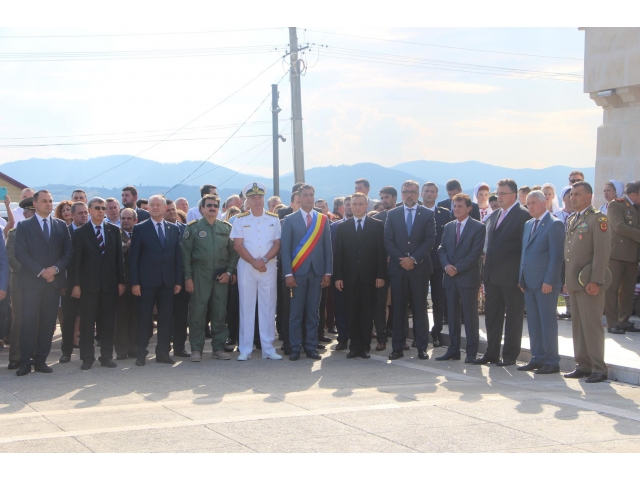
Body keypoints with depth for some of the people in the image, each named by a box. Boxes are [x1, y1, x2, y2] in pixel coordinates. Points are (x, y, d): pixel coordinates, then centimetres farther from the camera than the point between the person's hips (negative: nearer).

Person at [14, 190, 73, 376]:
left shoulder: (61, 225, 12)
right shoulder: (24, 226, 3)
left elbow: (68, 251, 7)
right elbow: (20, 253, -5)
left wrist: (55, 269, -9)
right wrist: (41, 271, -13)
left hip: (54, 281, 3)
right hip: (31, 282, -3)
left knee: (48, 323, 3)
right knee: (29, 322, -4)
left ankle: (41, 360, 10)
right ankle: (25, 361, 0)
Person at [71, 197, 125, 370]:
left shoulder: (114, 230, 8)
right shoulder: (80, 232, 1)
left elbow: (119, 257, 8)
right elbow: (76, 260, -1)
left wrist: (121, 281, 3)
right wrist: (76, 284, -7)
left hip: (109, 283, 2)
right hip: (88, 284, -2)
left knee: (108, 322, 5)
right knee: (87, 322, 1)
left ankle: (107, 356, 13)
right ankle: (87, 357, 8)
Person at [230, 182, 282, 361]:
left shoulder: (274, 219, 7)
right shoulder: (241, 220, 4)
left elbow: (277, 243, 1)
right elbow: (238, 245, -2)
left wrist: (264, 260, -13)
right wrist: (254, 262, -12)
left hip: (269, 266, 1)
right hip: (246, 267, -1)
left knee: (268, 307, 2)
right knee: (246, 307, 0)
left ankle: (268, 348, 6)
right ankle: (245, 349, 4)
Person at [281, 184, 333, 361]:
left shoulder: (323, 220, 10)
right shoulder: (290, 220, 4)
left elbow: (327, 247, 8)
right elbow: (285, 248, 0)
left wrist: (328, 272, 1)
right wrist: (288, 273, -8)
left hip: (317, 272, 2)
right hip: (298, 272, -2)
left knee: (314, 312, 4)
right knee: (296, 312, 0)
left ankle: (311, 347, 10)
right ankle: (295, 348, 5)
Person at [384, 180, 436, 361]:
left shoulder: (428, 214, 5)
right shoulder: (392, 214, 9)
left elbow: (430, 240, -3)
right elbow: (388, 241, 4)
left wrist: (413, 259, -12)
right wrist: (401, 260, -9)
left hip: (419, 267, -1)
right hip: (398, 268, 1)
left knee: (420, 308, 1)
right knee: (398, 309, 2)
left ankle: (422, 347, 6)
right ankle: (398, 347, 5)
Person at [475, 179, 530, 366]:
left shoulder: (523, 215, -9)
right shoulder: (494, 216, 15)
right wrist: (486, 270, 12)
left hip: (512, 275, -8)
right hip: (492, 275, 8)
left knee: (513, 317, 3)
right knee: (492, 315, 11)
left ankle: (510, 355, 10)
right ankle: (492, 353, 19)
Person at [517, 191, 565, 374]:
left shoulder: (554, 224, -9)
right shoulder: (528, 224, 16)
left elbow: (557, 256, -14)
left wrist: (549, 281, -18)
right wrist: (521, 278, 11)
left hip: (545, 283, -8)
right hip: (529, 282, 8)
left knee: (547, 321, -3)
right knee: (533, 322, 10)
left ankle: (552, 362, 3)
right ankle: (537, 358, 17)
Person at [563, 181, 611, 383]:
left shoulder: (597, 219, -7)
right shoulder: (573, 220, 18)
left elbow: (602, 251, -14)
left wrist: (595, 281, -19)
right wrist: (567, 280, 15)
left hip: (589, 283, -8)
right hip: (574, 282, 8)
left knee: (591, 325, -7)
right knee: (578, 326, 9)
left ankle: (598, 369, -2)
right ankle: (583, 366, 15)